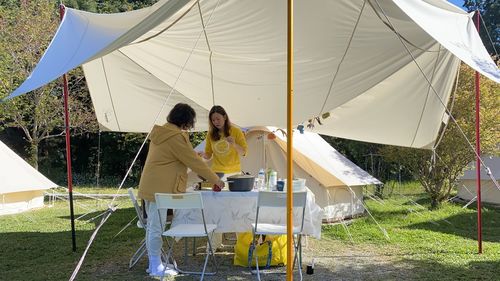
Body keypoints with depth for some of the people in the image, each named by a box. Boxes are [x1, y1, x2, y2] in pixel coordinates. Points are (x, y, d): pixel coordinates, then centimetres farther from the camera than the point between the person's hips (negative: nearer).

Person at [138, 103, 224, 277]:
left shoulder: (161, 132, 14)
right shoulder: (176, 137, -16)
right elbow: (194, 161, -13)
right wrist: (215, 180, -5)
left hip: (150, 187, 10)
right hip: (160, 189, -10)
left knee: (152, 226, 14)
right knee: (157, 228, -4)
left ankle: (153, 263, 23)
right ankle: (156, 267, 2)